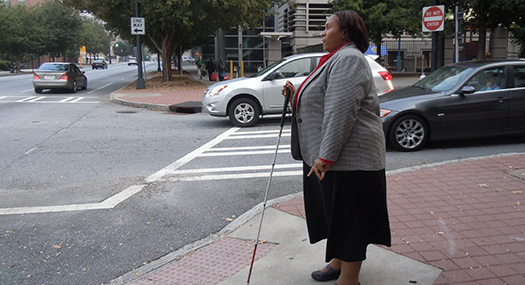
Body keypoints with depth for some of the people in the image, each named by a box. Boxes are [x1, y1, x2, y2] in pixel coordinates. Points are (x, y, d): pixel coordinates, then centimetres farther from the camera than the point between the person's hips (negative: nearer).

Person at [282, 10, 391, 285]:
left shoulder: (349, 59, -16)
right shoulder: (336, 59, 19)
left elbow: (341, 112, -25)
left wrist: (326, 156, -27)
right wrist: (297, 94, 15)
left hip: (346, 157, -10)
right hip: (324, 155, 10)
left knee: (348, 217, 0)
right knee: (335, 212, 19)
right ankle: (337, 263, 35)